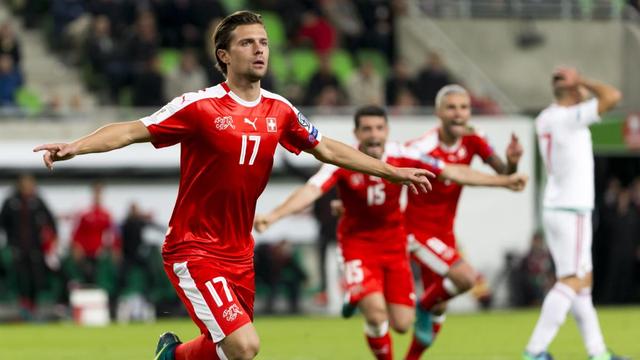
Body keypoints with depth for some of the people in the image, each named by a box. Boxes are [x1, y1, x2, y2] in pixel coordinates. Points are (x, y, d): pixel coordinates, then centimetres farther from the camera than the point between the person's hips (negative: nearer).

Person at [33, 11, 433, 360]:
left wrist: (392, 171, 22)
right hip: (194, 250, -7)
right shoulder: (200, 106, -13)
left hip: (239, 254, 7)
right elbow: (131, 131, -16)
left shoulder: (279, 110, 4)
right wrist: (73, 147, -32)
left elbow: (327, 149, 19)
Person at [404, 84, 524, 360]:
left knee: (439, 308, 13)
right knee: (465, 277, -26)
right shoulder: (423, 148, -23)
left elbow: (504, 174, -5)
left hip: (444, 232, 7)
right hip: (417, 231, -7)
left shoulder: (472, 142, -5)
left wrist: (512, 161, -28)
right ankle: (424, 307, 3)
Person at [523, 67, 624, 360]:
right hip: (572, 211, -9)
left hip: (556, 207, 9)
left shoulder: (546, 118, 8)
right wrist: (582, 81, -10)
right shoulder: (569, 118, -17)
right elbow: (612, 96, -22)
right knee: (570, 282, -10)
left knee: (583, 280, 14)